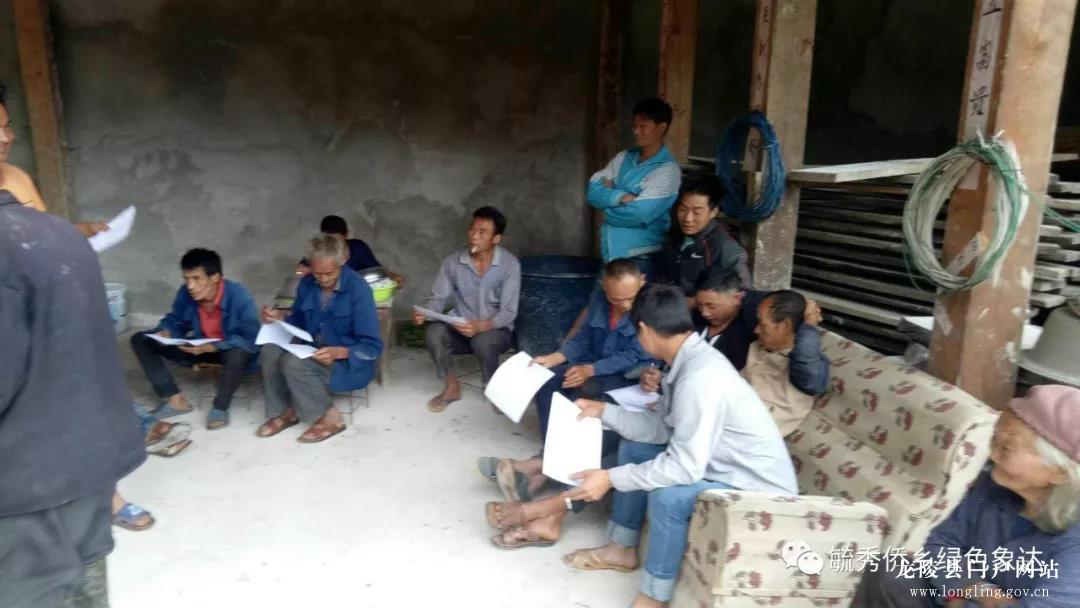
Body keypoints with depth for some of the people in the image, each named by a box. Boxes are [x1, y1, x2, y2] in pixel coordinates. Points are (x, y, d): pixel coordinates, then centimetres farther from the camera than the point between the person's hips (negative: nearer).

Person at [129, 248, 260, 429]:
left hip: (229, 349, -5)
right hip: (199, 348, 6)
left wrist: (212, 347, -40)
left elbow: (252, 341, -31)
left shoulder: (238, 296, -28)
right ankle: (175, 399, -8)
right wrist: (165, 333, -20)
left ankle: (221, 407, -14)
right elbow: (176, 321, 4)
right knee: (141, 340, -4)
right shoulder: (185, 293, -15)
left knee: (237, 354, -42)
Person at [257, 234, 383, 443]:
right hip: (314, 351, 6)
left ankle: (330, 417, -11)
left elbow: (373, 347, -21)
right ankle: (287, 411, -1)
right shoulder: (307, 283, -3)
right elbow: (300, 321, 15)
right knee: (270, 351, -16)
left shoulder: (358, 289, -21)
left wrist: (339, 352, -37)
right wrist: (281, 318, -7)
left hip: (350, 362, -6)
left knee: (294, 362, -28)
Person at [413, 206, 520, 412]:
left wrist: (481, 326, -36)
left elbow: (509, 312, -18)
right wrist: (424, 313, -28)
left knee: (483, 341, -36)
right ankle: (452, 387, -4)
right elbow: (438, 298, -4)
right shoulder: (453, 261, -5)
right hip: (460, 329, 3)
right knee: (433, 331, -28)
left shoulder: (509, 264, -14)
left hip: (496, 330, -2)